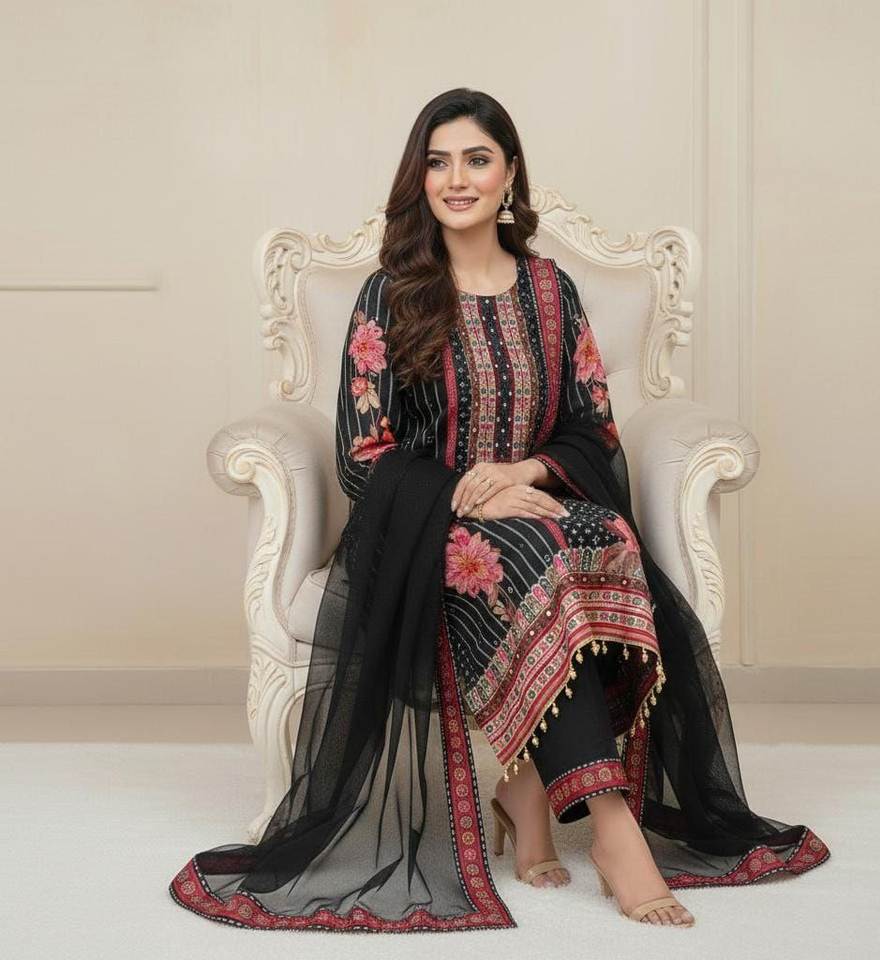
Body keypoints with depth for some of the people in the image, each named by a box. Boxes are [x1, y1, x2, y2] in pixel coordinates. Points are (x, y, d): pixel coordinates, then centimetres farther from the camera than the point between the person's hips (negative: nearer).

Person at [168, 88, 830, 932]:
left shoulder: (551, 292, 12)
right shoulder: (389, 297, 3)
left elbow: (594, 431, 9)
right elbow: (365, 455, -3)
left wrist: (525, 471, -13)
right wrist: (473, 495, -17)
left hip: (542, 504, 3)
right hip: (425, 526, -3)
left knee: (609, 546, -32)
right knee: (532, 564, -35)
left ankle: (530, 788, -24)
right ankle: (610, 820, -34)